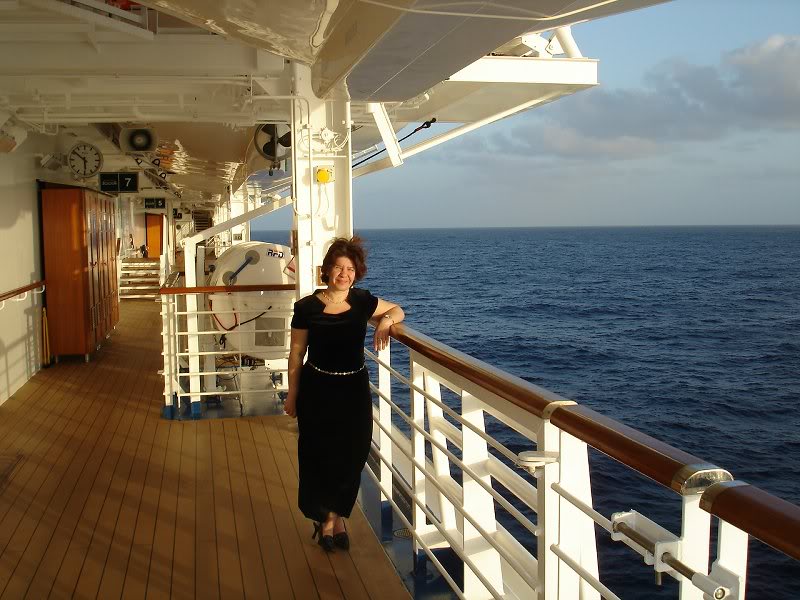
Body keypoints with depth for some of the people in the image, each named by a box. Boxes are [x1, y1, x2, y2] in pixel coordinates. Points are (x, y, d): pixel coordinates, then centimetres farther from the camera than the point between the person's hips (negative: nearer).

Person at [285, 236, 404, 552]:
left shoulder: (363, 301, -3)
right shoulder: (307, 307, -10)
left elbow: (397, 310, 13)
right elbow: (296, 354, -3)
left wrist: (386, 320, -11)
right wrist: (292, 394, 0)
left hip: (354, 389, 3)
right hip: (317, 391, -3)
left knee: (352, 456, 8)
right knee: (320, 456, 5)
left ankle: (332, 517, 29)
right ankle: (330, 518, 27)